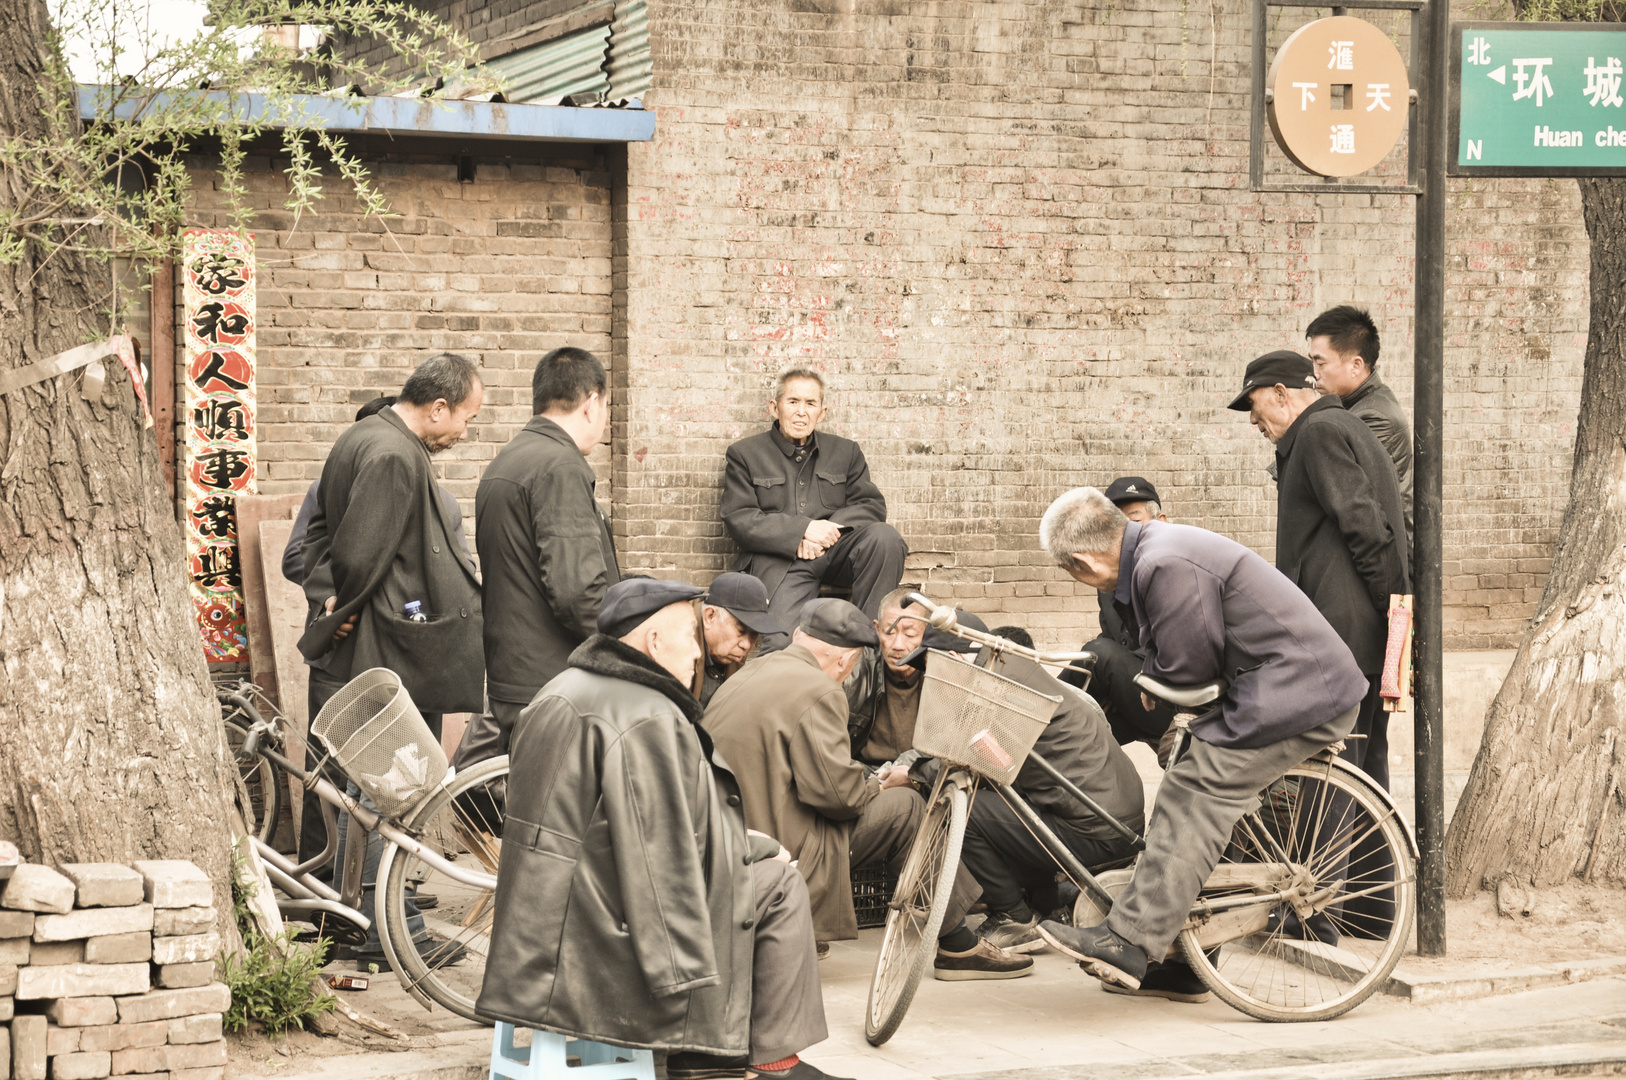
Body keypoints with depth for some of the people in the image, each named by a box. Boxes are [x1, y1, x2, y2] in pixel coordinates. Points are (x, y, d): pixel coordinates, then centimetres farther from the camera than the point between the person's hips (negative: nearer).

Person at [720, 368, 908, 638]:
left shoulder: (845, 451, 22)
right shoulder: (745, 454, 13)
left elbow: (872, 505, 12)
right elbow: (739, 520, 1)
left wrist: (828, 530, -9)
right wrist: (804, 529, -12)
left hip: (835, 550, 4)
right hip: (780, 561, -4)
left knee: (884, 537, -30)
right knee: (780, 643, -34)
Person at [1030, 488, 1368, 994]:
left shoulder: (1165, 565, -20)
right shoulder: (1157, 544, 14)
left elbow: (1187, 667, -15)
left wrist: (1147, 679, 4)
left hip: (1296, 695, -11)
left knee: (1193, 794, -15)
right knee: (1207, 799, 12)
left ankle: (1129, 941, -19)